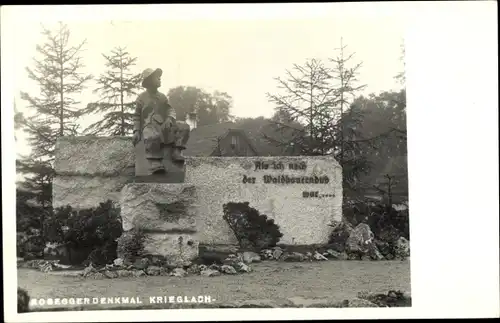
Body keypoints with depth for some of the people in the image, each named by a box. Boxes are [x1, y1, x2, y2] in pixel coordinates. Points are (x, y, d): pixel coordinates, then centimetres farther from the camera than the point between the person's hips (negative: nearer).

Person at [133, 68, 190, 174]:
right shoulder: (141, 97, 10)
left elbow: (170, 110, 8)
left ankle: (175, 152, -22)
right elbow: (137, 116, 10)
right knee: (152, 137, -40)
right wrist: (136, 131, -5)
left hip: (163, 125, 4)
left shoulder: (162, 96, 18)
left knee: (184, 127, -19)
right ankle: (155, 163, -36)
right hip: (149, 126, -4)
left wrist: (170, 119, -16)